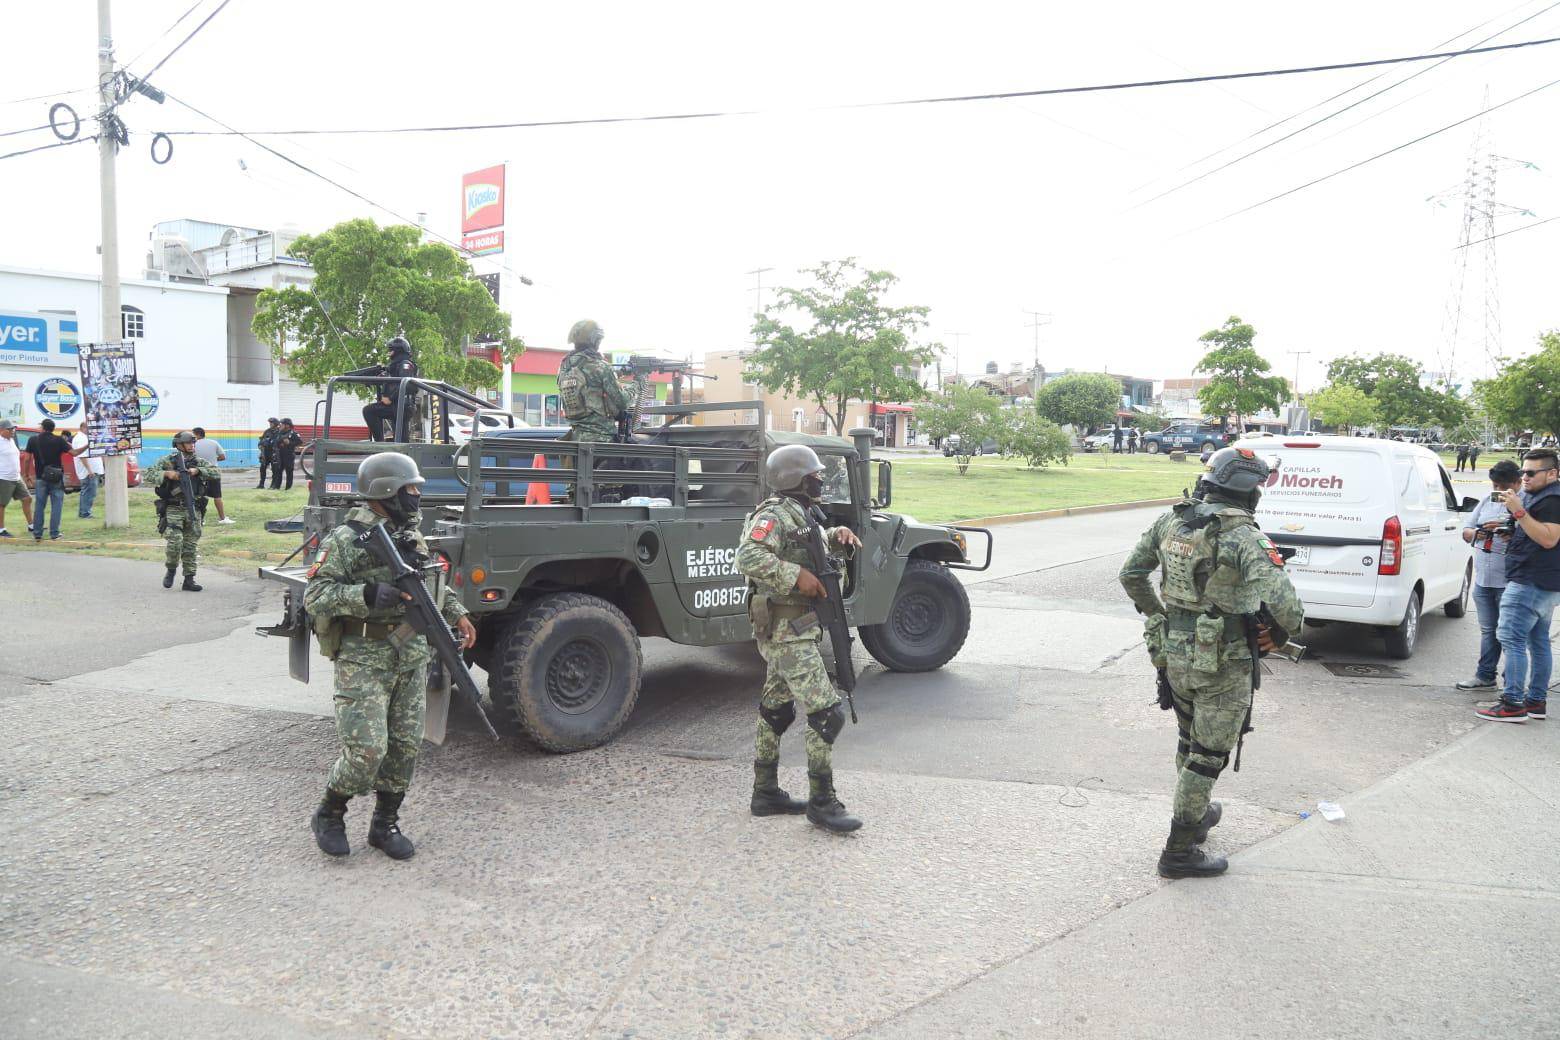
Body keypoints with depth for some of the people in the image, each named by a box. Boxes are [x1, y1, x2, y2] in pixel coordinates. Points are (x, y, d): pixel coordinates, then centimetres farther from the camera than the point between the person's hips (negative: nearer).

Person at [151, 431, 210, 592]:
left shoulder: (198, 461, 11)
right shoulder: (167, 461, 2)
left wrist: (197, 470, -15)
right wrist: (167, 473, -22)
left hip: (193, 509, 3)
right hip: (173, 508, -3)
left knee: (191, 544, 4)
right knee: (175, 541, -15)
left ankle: (189, 580, 9)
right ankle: (171, 569, 12)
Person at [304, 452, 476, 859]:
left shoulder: (413, 538, 13)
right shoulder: (347, 539, -10)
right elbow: (314, 595, -15)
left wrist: (456, 613, 12)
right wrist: (368, 594, -27)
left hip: (412, 656, 7)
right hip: (365, 659, -7)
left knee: (405, 745, 7)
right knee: (367, 748, -11)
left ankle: (385, 824, 23)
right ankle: (328, 816, 14)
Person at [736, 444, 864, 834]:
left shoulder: (796, 515, 15)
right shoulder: (775, 516, -15)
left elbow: (814, 544, 29)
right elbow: (748, 557, -30)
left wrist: (839, 535, 7)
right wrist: (797, 576, -28)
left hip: (782, 633, 10)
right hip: (787, 634, -10)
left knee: (775, 712, 16)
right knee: (827, 715, -9)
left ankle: (766, 793, 26)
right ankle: (821, 802, -1)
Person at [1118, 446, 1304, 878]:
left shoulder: (1171, 521, 0)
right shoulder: (1245, 538, -20)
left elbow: (1131, 573, 9)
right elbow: (1283, 603, -28)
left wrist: (1155, 614, 20)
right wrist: (1288, 627, -6)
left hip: (1173, 654, 6)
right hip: (1222, 664, -6)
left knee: (1190, 741, 26)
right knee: (1208, 755, 6)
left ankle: (1195, 814, 45)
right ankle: (1179, 851, 12)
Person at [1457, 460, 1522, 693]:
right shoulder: (1487, 501, 11)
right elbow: (1466, 532, 13)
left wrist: (1512, 536, -30)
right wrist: (1477, 533, -8)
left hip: (1509, 583, -6)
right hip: (1483, 579, 6)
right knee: (1488, 630, 16)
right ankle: (1485, 676, 26)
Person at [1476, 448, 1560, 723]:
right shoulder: (1536, 496, 18)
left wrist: (1519, 512, -27)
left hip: (1531, 584, -11)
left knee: (1512, 639, -14)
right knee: (1538, 641, 14)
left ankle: (1514, 704, -15)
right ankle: (1537, 701, 22)